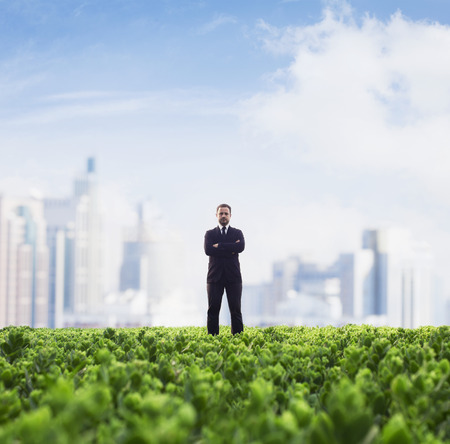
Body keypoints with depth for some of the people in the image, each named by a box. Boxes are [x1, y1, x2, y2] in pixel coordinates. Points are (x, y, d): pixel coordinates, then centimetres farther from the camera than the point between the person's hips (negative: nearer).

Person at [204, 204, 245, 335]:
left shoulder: (237, 233, 11)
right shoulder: (210, 234, 11)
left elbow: (241, 247, -10)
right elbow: (208, 250, -8)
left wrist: (219, 246, -9)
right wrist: (230, 249, -10)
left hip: (233, 276, 0)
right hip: (215, 276, 0)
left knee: (235, 310, -2)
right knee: (213, 310, -3)